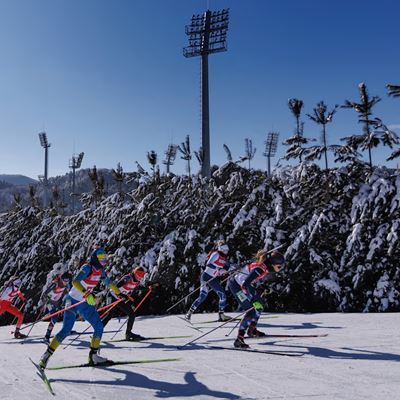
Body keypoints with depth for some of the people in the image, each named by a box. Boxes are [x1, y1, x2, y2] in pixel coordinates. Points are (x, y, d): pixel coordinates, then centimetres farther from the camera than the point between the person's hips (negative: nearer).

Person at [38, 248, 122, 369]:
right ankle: (47, 355, -4)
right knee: (66, 329, -15)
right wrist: (87, 294, -47)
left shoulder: (101, 270, 3)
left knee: (99, 327, 3)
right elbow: (75, 281, -36)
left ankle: (93, 356, 14)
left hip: (86, 303, 8)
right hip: (73, 301, -8)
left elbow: (108, 282, 21)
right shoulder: (87, 268, -20)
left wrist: (119, 293, 31)